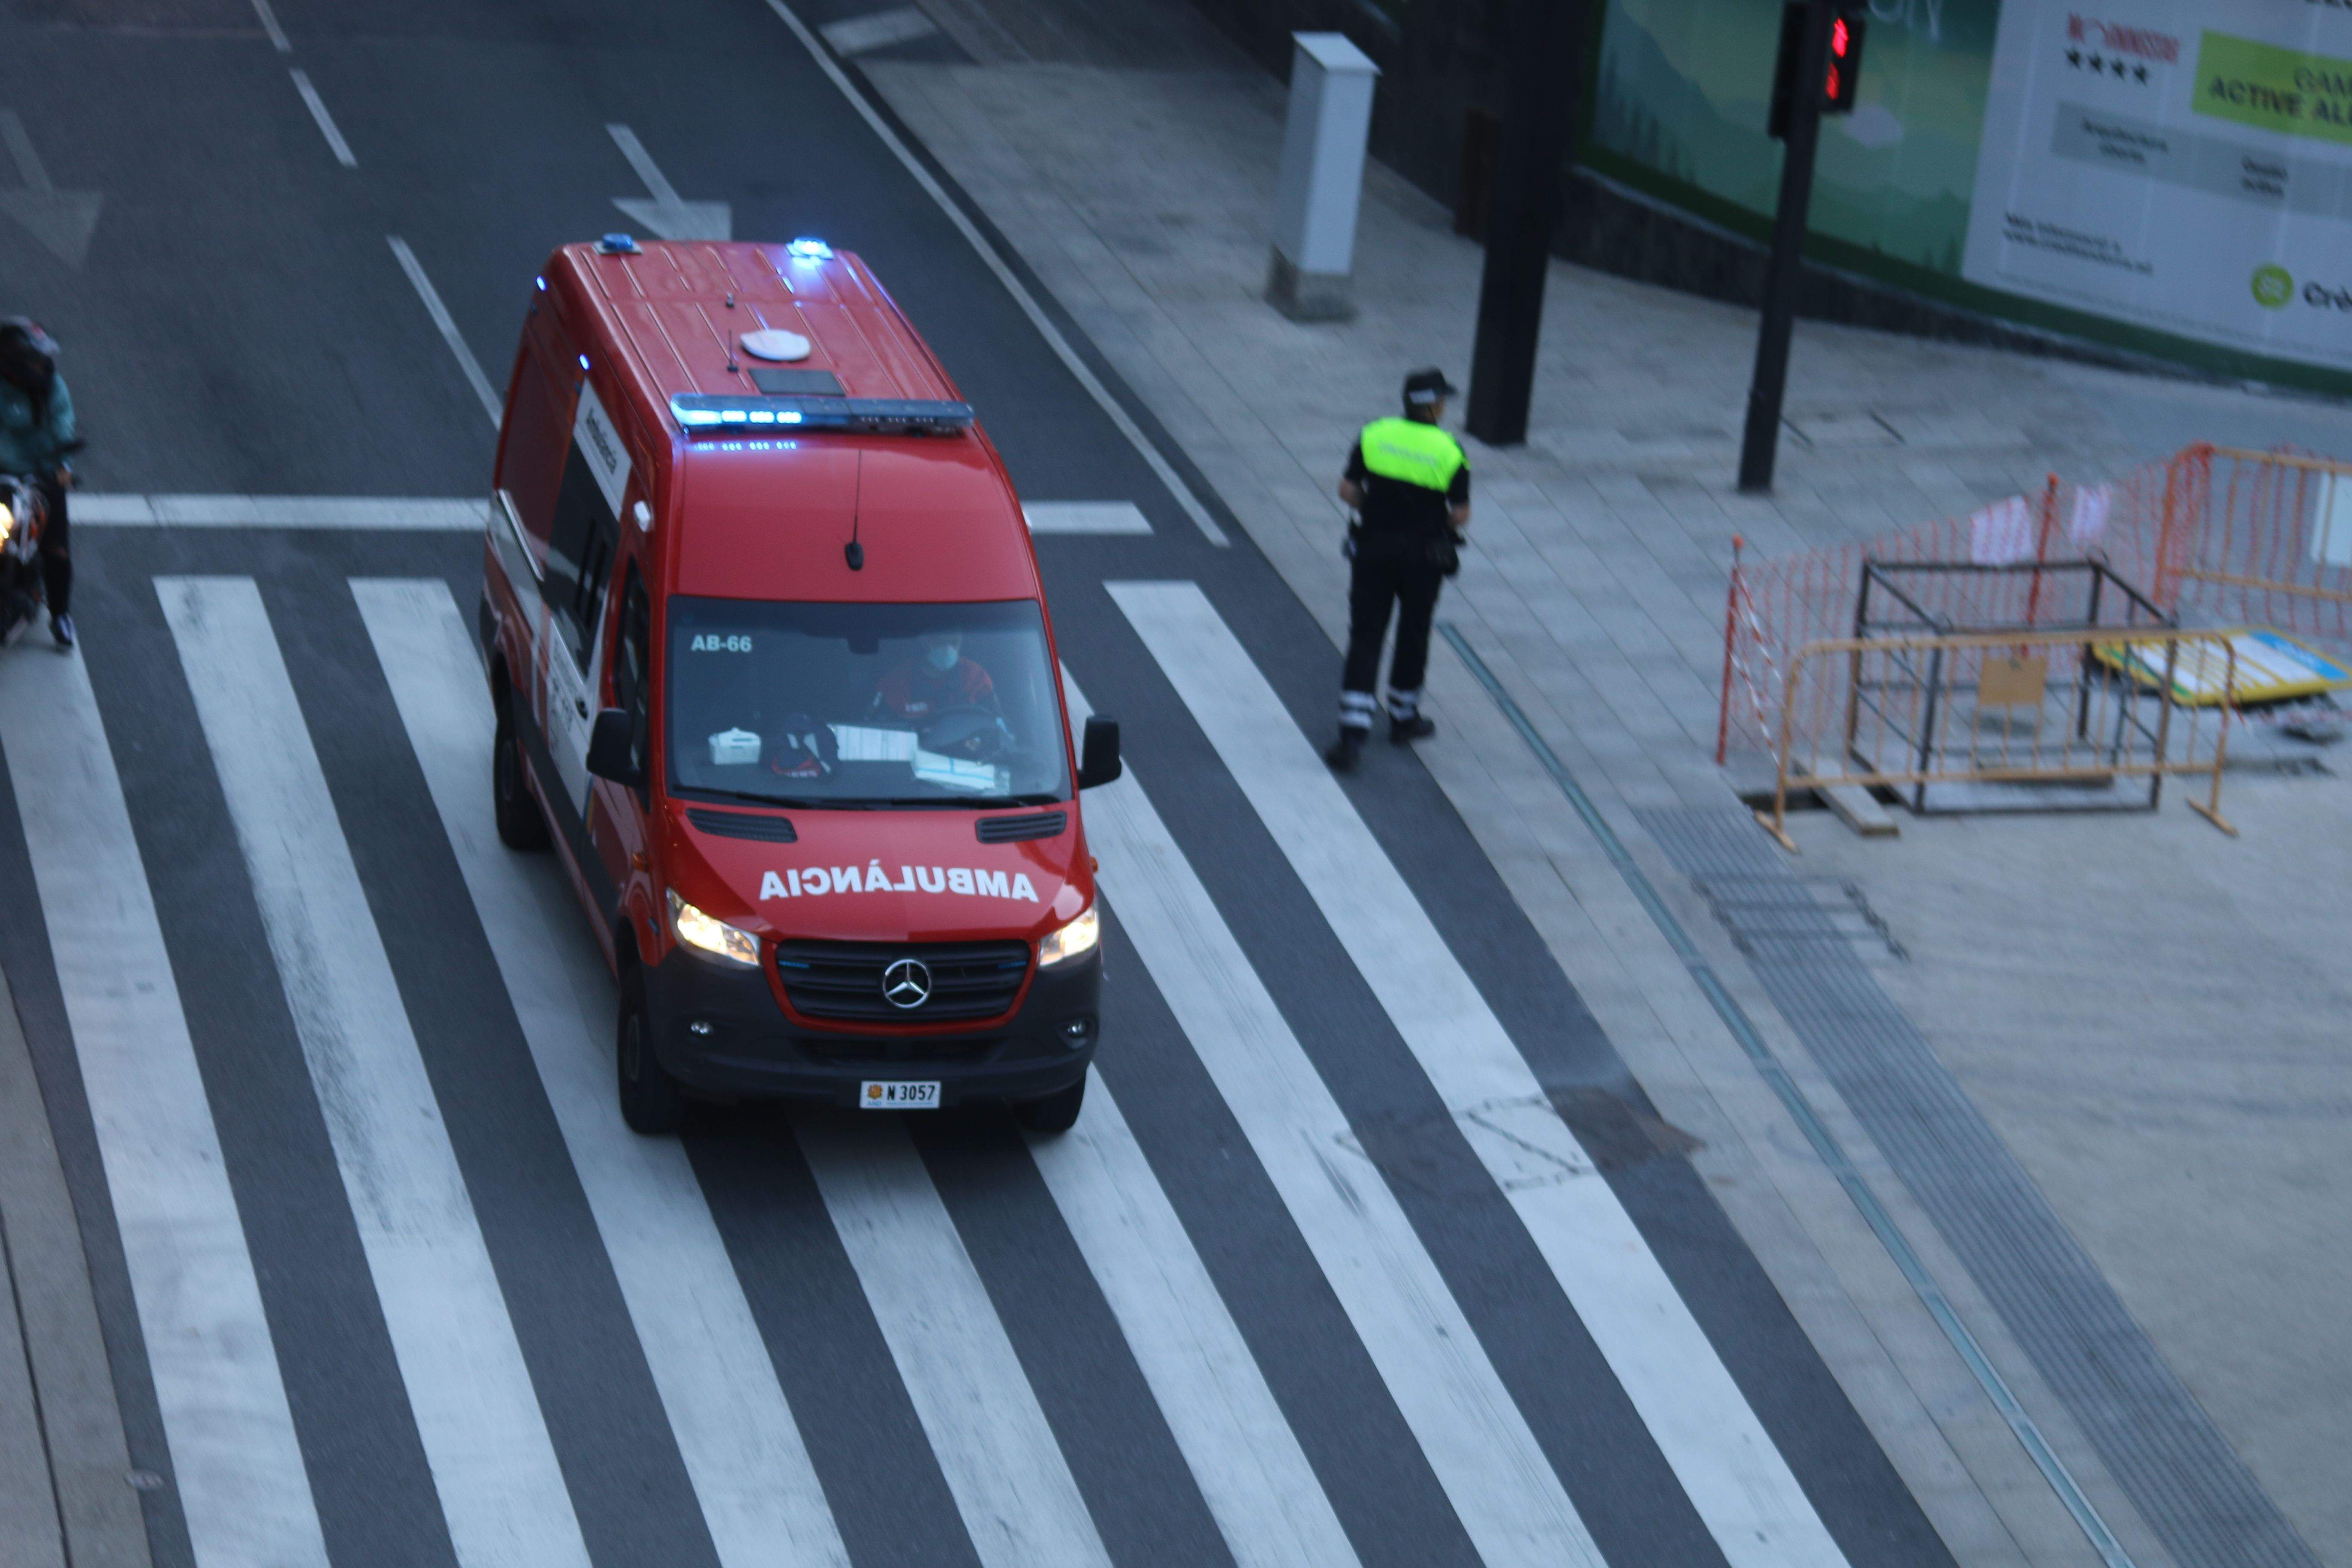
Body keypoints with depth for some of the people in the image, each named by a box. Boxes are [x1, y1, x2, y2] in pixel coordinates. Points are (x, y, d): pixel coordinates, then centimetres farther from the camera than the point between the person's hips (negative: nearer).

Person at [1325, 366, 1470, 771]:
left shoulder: (1374, 435, -5)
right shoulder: (1450, 452, -12)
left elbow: (1347, 490, -4)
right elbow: (1461, 515, -9)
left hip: (1373, 550, 1)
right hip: (1423, 557, -1)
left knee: (1364, 639, 2)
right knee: (1413, 635, 18)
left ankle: (1353, 733, -9)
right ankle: (1403, 717, 33)